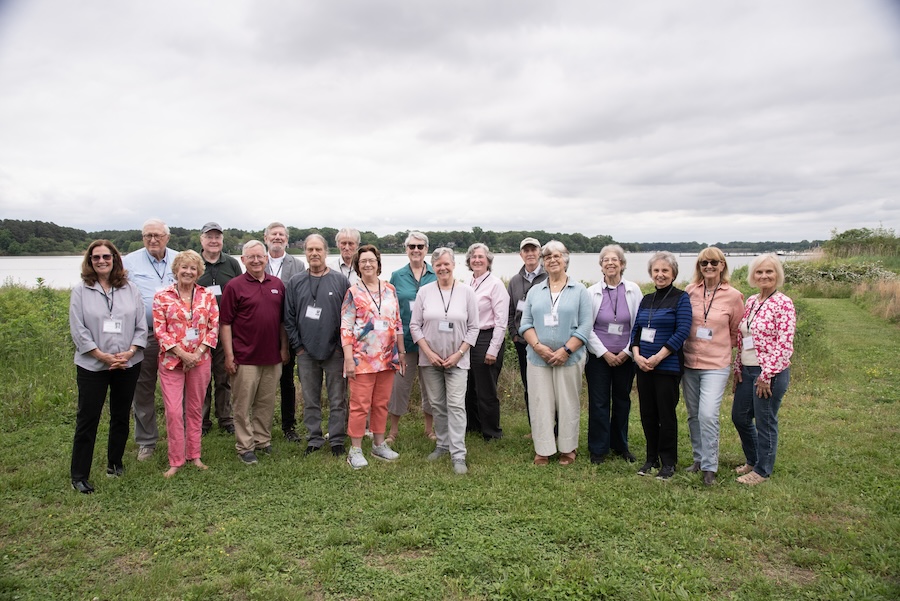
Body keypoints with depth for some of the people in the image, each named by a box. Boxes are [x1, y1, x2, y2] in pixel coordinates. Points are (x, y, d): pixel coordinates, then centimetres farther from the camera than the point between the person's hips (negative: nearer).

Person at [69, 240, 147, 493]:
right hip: (92, 366, -2)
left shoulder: (130, 290, 4)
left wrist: (129, 353, -12)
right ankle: (79, 475, 12)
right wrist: (103, 356, -14)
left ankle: (115, 462, 30)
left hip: (128, 365, 2)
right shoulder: (80, 292, -1)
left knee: (121, 416, 13)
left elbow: (141, 326, 2)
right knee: (87, 419, 2)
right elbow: (78, 330, -6)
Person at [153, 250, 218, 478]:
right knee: (173, 411, -3)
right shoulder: (162, 297, -1)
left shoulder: (207, 296, 3)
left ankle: (194, 455, 24)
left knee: (195, 409, 11)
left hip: (200, 360, 2)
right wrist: (182, 353, -13)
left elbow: (214, 327, 1)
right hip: (171, 361, -2)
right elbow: (159, 330, -5)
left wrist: (198, 353, -9)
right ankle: (176, 461, 10)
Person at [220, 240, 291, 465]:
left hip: (272, 356, 4)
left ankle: (263, 440, 27)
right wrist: (229, 355, -9)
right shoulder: (234, 286, -5)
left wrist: (284, 348, 8)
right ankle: (245, 447, 16)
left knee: (267, 403, 14)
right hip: (245, 358, -4)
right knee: (244, 405, 5)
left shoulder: (277, 284, 8)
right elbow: (226, 323, -6)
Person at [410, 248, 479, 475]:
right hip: (430, 359, 2)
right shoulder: (424, 291, 1)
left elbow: (473, 327, 1)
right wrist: (429, 352, -7)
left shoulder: (467, 292, -1)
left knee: (456, 405, -6)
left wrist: (458, 354, -7)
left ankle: (458, 455, -2)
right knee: (437, 404, 10)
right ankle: (442, 444, 26)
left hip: (457, 359, -2)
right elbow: (415, 325, 2)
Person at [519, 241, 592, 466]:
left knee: (568, 404, 4)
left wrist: (566, 350, -13)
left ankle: (568, 449, 19)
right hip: (538, 358, 2)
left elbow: (585, 326, -3)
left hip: (569, 359, -2)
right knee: (540, 403, 3)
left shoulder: (579, 291, 3)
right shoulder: (535, 291, 11)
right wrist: (538, 346, -10)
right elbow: (525, 323, 6)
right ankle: (543, 449, 14)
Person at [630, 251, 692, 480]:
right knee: (647, 414, 10)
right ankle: (652, 459, 24)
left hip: (668, 366, -6)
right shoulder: (646, 300, 13)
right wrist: (637, 355, -5)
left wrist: (658, 357, -18)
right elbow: (636, 330, 12)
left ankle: (668, 463, 16)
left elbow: (682, 332, -13)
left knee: (666, 414, 2)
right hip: (643, 365, 6)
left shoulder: (681, 298, -5)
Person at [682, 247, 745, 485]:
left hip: (716, 364, -3)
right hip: (689, 362, 3)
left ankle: (709, 467, 1)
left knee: (708, 415, -13)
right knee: (694, 415, 12)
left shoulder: (733, 296, -4)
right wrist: (691, 344, 9)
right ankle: (699, 458, 28)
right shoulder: (690, 291, 0)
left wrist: (720, 347, 9)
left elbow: (736, 331, 7)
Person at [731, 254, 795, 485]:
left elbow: (784, 344, -17)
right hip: (748, 371, 8)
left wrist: (766, 375, -18)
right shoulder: (751, 302, 9)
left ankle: (762, 470, 22)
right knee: (739, 416, 16)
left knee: (765, 422, 5)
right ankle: (753, 460, 36)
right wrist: (738, 369, 10)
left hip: (771, 373, -8)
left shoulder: (783, 303, -12)